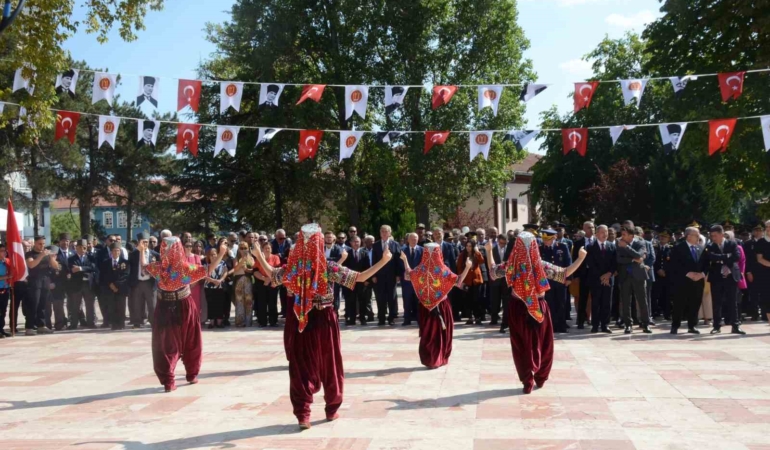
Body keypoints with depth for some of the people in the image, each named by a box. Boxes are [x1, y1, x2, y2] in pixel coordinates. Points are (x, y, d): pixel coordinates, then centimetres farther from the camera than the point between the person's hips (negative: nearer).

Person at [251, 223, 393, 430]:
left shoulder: (293, 268, -7)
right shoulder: (329, 268, -14)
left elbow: (272, 274, 13)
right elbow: (360, 277, -14)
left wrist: (259, 256, 27)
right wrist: (383, 261, -11)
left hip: (298, 322, 2)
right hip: (323, 321, -2)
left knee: (301, 367, 9)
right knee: (329, 365, 14)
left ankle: (303, 414, 6)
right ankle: (331, 409, 25)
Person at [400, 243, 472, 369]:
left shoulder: (420, 269, -8)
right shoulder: (442, 269, -17)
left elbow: (407, 276, 11)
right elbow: (458, 281, -15)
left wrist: (405, 259, 18)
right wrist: (468, 267, -12)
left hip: (425, 306, 3)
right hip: (441, 306, -3)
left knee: (427, 333, 13)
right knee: (441, 332, 12)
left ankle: (429, 360, 17)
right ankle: (440, 360, 18)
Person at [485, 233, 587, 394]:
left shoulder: (511, 265, -10)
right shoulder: (542, 265, -12)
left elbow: (492, 271, 5)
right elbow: (565, 273, -4)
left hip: (518, 309, 1)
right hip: (538, 308, -1)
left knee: (522, 345, 10)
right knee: (541, 344, 16)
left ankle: (528, 382, 15)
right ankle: (540, 378, 27)